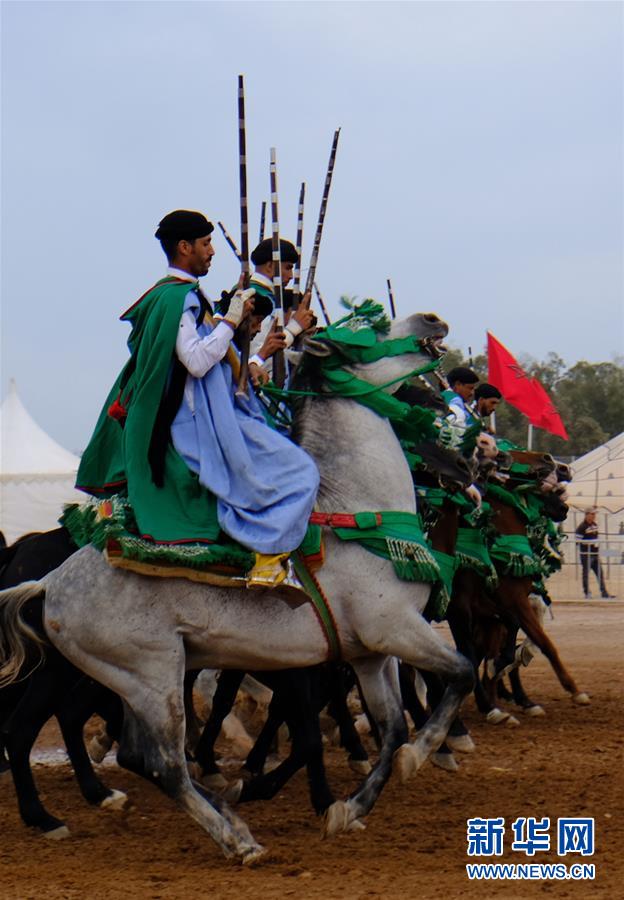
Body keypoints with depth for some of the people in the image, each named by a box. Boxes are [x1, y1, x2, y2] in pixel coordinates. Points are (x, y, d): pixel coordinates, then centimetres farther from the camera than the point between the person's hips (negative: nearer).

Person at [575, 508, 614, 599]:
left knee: (600, 573, 8)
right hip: (586, 554, -7)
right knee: (586, 574, 2)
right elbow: (578, 541, -15)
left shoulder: (595, 525, 11)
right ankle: (587, 594, 10)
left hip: (595, 554, 7)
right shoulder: (582, 527, -13)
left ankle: (604, 592, 13)